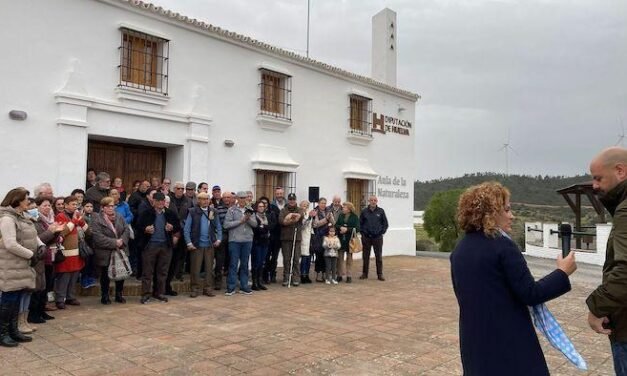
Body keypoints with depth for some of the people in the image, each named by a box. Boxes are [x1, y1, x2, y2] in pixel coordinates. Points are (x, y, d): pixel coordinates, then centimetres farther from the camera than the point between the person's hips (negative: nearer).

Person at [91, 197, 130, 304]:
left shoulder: (119, 217, 6)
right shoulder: (96, 220, -11)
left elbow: (126, 229, 2)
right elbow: (98, 237, -20)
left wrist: (122, 240, -16)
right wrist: (114, 242, -21)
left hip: (120, 251, 5)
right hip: (105, 253, -5)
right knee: (105, 276, 8)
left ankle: (119, 295, 26)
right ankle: (105, 296, 23)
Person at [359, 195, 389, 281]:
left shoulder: (381, 211, 2)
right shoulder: (364, 211, 3)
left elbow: (385, 223, 8)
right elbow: (360, 223, 10)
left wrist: (382, 232, 0)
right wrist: (363, 232, 2)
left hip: (378, 237, -1)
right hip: (366, 237, 1)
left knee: (379, 257, 3)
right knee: (365, 256, 7)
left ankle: (380, 274, 11)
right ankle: (364, 273, 17)